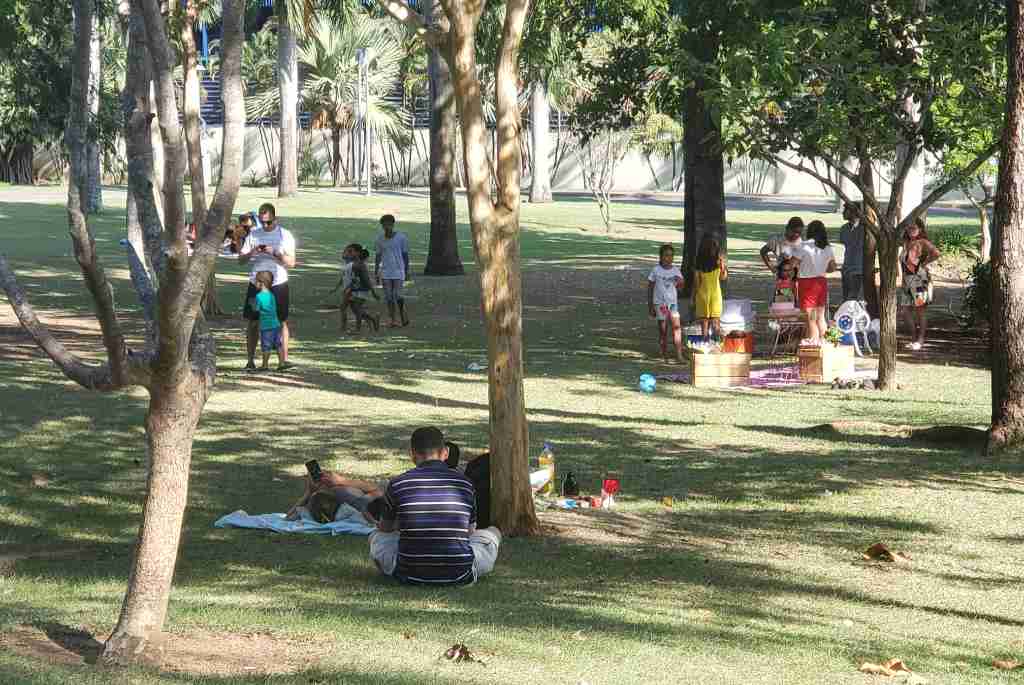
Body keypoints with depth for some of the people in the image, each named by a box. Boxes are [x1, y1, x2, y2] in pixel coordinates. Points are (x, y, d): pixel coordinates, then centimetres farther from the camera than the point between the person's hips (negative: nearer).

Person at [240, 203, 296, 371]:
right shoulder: (254, 234, 10)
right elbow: (240, 260, 9)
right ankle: (251, 361, 8)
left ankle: (283, 360, -6)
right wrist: (251, 253, -11)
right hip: (256, 284, 2)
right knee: (253, 322, 3)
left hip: (278, 284, -2)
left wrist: (274, 253, -17)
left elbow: (291, 262, -4)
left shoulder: (285, 235, 3)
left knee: (281, 322, -5)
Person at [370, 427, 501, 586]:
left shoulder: (398, 484, -1)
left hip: (411, 575, -1)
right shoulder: (464, 483, 3)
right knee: (492, 534, 26)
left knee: (377, 536, 27)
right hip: (459, 576, 1)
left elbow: (385, 528, 19)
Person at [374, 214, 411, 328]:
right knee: (388, 296, 0)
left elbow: (405, 255, -1)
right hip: (385, 272, 3)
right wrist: (376, 273, 6)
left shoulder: (401, 237, -7)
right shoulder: (380, 239, 2)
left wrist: (406, 271, -1)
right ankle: (393, 320, 7)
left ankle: (402, 312, 15)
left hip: (398, 272, -3)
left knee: (397, 295, -11)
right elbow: (378, 256, 8)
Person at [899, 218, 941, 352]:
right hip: (907, 280, 7)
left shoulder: (923, 242, -8)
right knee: (905, 309, 6)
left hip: (919, 279, -7)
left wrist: (924, 263, -14)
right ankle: (915, 338, 18)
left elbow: (936, 253, -22)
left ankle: (920, 339, 3)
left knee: (920, 309, -5)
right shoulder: (906, 243, 13)